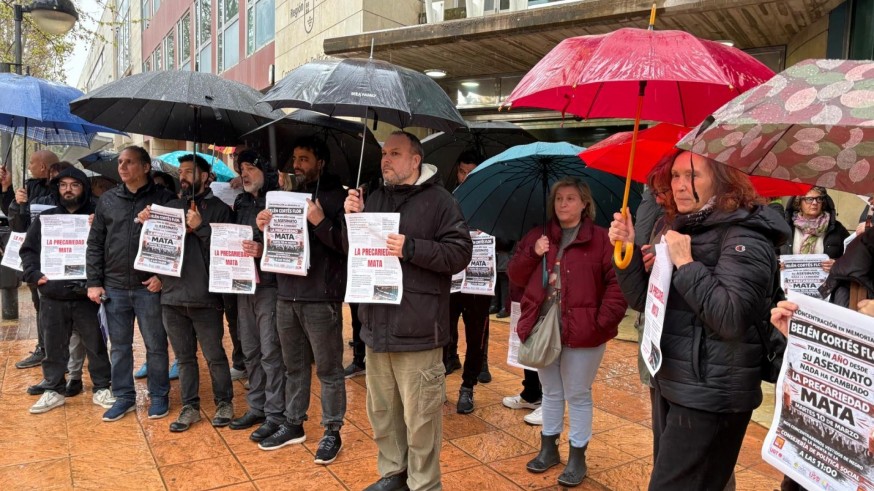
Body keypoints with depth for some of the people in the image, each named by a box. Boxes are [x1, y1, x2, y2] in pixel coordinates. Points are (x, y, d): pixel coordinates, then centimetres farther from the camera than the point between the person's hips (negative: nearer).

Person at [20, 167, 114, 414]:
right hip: (53, 298, 3)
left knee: (95, 345, 7)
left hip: (86, 296, -3)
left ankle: (102, 388, 19)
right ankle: (54, 390, 27)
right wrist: (34, 274, -4)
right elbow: (28, 249, 13)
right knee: (54, 348, 13)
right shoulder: (45, 218, 9)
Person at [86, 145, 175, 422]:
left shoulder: (163, 199, -2)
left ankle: (159, 396, 20)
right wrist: (94, 282, 4)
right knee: (119, 347, 12)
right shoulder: (108, 200, 8)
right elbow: (95, 244, 9)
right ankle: (124, 397, 25)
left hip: (149, 287, -3)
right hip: (114, 287, 4)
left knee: (156, 346, 6)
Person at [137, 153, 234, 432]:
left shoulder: (218, 209, -1)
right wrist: (147, 225, -4)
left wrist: (200, 227, -19)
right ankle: (190, 407, 25)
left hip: (204, 297, -4)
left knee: (215, 356, 5)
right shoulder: (169, 207, 12)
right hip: (172, 296, 5)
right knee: (184, 357, 13)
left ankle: (224, 403, 22)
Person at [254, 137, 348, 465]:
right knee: (294, 366, 16)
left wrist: (321, 223, -24)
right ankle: (293, 425, 30)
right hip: (286, 295, 6)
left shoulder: (336, 196, -4)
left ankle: (332, 432, 16)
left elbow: (347, 245, -13)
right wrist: (265, 228, 0)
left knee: (328, 369, 3)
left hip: (320, 298, -6)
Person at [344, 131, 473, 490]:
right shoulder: (374, 199, 13)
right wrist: (353, 219, 0)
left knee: (420, 418, 2)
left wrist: (411, 248, -20)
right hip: (377, 327, 6)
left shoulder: (438, 200, -4)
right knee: (381, 412, 18)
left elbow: (460, 253, -12)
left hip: (417, 330, -6)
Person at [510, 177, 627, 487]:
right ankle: (548, 448, 33)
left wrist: (604, 318, -18)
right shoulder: (536, 236, 10)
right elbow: (515, 276, 7)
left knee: (578, 394, 7)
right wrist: (533, 254, -10)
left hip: (582, 331, -4)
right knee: (551, 392, 18)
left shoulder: (600, 239, -4)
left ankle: (577, 458, 22)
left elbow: (618, 281, -9)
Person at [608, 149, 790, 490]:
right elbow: (644, 301, 10)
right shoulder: (682, 228, 10)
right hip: (670, 383, 9)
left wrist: (686, 264, -21)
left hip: (710, 396, -8)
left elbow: (732, 319, -26)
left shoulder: (744, 236, -14)